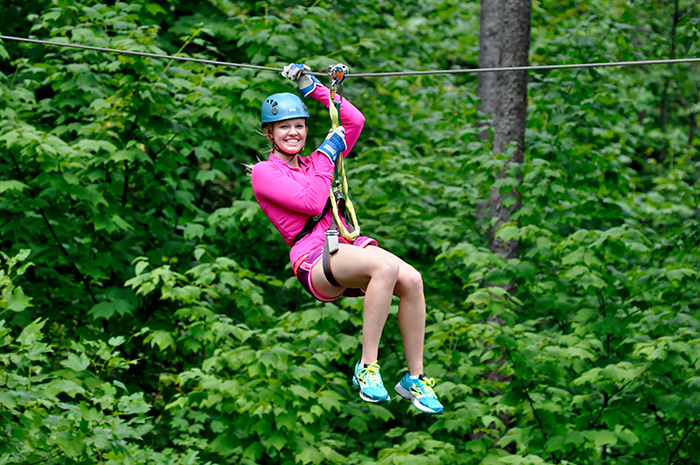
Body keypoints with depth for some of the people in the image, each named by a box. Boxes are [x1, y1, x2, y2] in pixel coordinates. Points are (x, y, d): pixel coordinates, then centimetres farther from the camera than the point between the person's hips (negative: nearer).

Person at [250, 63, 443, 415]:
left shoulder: (313, 163, 26)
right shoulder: (264, 172, 7)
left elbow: (354, 121, 26)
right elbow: (312, 203, -8)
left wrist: (312, 88, 22)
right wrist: (327, 154, 1)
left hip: (350, 248, 6)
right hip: (314, 260, -6)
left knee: (411, 279, -25)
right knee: (386, 266, -36)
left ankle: (414, 378, -17)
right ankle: (367, 368, -31)